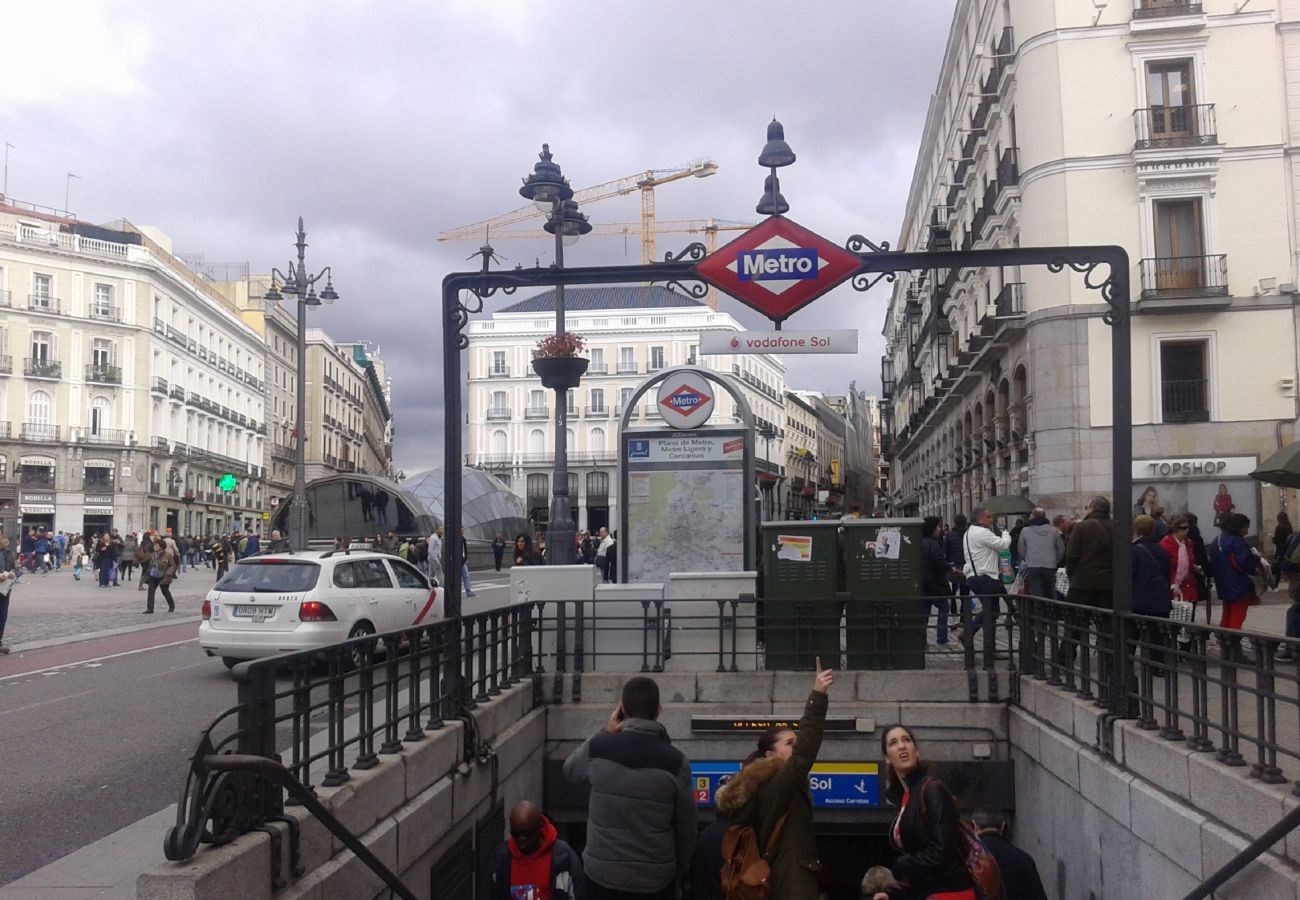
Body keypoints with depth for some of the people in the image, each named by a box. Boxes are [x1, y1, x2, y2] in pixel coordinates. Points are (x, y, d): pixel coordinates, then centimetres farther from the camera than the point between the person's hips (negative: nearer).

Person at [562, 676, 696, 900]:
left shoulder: (597, 749, -11)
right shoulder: (675, 761, -12)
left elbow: (570, 770, 13)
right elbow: (685, 826, -3)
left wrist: (605, 733, 11)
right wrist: (679, 870, 12)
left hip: (602, 873, 1)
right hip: (656, 878, 0)